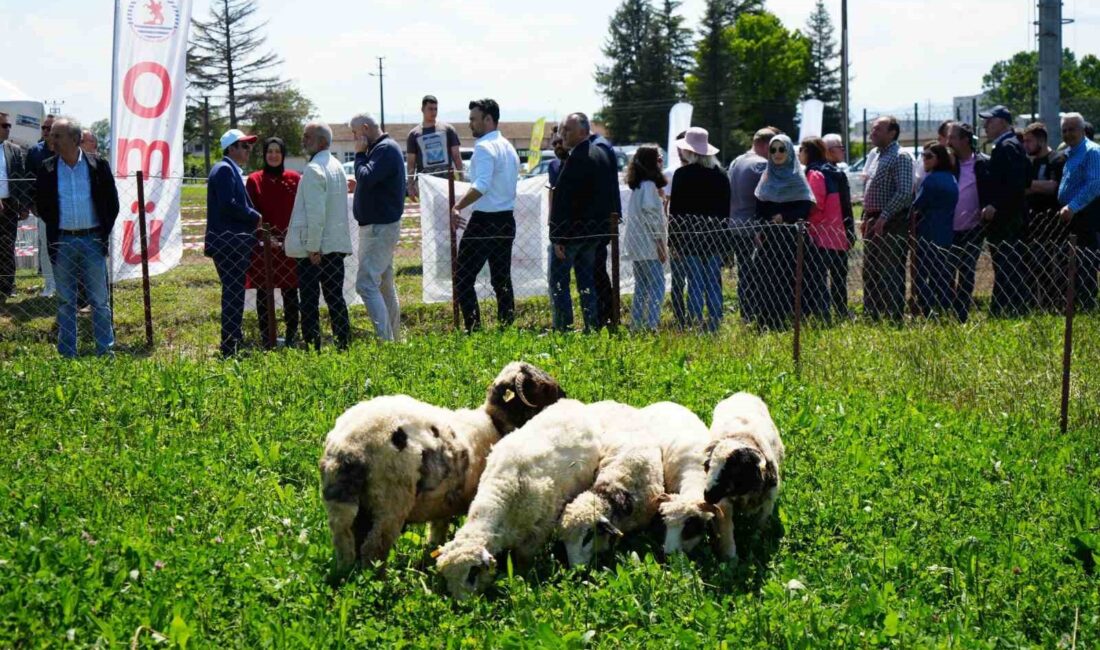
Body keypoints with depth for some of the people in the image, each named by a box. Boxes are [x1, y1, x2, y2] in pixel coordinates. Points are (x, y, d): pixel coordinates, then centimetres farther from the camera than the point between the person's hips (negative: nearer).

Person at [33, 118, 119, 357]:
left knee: (99, 299, 4)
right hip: (62, 242, 1)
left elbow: (112, 202, 3)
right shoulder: (47, 169, 1)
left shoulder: (98, 165, -3)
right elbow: (40, 204, 9)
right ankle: (67, 353, 13)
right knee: (65, 301, 8)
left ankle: (105, 350, 11)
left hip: (92, 240, -1)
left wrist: (104, 231, -1)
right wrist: (53, 227, 3)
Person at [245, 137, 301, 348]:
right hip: (262, 244, -1)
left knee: (290, 291, 3)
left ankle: (291, 337, 10)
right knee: (263, 292, 2)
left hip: (290, 243, 1)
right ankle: (266, 338, 7)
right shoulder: (254, 180, 3)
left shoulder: (294, 179, 5)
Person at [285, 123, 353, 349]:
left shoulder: (313, 169, -14)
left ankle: (312, 348, -4)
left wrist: (313, 247, -18)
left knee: (309, 301, -4)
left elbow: (315, 213, -20)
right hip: (337, 244, 8)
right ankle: (343, 345, 10)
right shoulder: (337, 167, 14)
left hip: (313, 247, -8)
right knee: (335, 298, 10)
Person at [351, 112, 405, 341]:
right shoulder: (380, 148, 16)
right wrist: (358, 186, 9)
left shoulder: (386, 149, -15)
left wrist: (360, 154, -13)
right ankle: (393, 338, 20)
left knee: (366, 284, -16)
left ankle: (386, 340, -19)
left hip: (380, 227, -11)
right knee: (384, 286, 15)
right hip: (378, 226, 11)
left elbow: (366, 178, -27)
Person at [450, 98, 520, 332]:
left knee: (463, 278, -4)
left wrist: (458, 207, -27)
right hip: (507, 220, 9)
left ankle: (473, 328, -11)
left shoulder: (484, 148, -14)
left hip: (484, 221, -9)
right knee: (501, 279, 13)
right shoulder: (509, 147, 15)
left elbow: (482, 185, -27)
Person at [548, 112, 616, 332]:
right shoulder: (602, 154, 12)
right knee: (586, 280, 15)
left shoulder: (577, 158, -18)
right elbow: (609, 195, 17)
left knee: (558, 280, -1)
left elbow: (564, 199, -20)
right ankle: (593, 327, 16)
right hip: (595, 230, 9)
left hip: (573, 231, -9)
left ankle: (563, 327, -4)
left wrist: (558, 237, -20)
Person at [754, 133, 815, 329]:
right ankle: (768, 319, 2)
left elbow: (807, 206, -6)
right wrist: (761, 230, 0)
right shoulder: (767, 177, 13)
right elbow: (759, 209, 13)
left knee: (788, 276, -7)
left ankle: (788, 318, -5)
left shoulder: (797, 177, 2)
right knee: (769, 277, -1)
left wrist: (785, 217, -15)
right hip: (769, 237, 4)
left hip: (790, 236, -4)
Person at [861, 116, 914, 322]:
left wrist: (884, 216, -22)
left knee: (891, 272, -7)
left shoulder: (900, 157, -11)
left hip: (892, 223, -9)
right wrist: (867, 217, 16)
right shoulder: (878, 156, 18)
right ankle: (871, 313, 21)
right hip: (875, 222, 9)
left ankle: (894, 316, -4)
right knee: (870, 270, 13)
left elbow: (904, 193, -20)